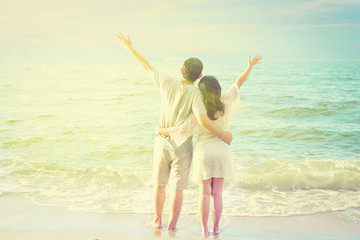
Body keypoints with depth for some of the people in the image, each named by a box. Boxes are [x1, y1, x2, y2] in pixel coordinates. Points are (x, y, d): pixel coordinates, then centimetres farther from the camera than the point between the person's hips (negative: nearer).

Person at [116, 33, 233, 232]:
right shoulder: (195, 94, -21)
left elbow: (147, 66, 2)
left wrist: (129, 47, 15)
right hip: (182, 147, -3)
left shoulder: (167, 83, -11)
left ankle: (157, 220, 30)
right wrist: (224, 136, -20)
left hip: (162, 143, 3)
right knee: (178, 187, 10)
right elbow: (203, 121, -33)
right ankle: (172, 225, 17)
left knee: (160, 184, 18)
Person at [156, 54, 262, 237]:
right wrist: (250, 66, 15)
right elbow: (238, 83, 3)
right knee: (217, 192, 10)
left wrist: (161, 130, 1)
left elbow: (180, 131, -16)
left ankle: (204, 229, 10)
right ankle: (216, 228, 16)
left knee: (205, 192, 7)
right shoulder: (226, 104, -9)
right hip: (221, 151, 2)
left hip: (203, 151, -2)